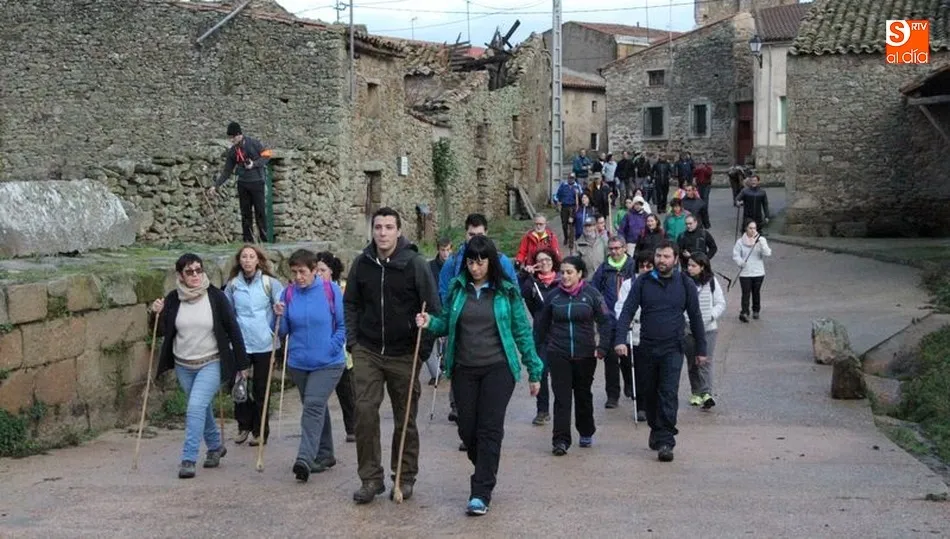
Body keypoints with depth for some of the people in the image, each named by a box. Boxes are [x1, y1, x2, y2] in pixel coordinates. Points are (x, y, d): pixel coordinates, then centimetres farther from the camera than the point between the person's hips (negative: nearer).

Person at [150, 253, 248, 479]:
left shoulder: (216, 297, -10)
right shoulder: (173, 299, -2)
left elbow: (233, 330, -4)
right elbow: (162, 332, 4)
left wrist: (242, 363, -2)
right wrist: (157, 314, -16)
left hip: (211, 364, -4)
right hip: (183, 365, 4)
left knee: (196, 407, -18)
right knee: (202, 409, 17)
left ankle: (188, 459, -13)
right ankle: (215, 446, 39)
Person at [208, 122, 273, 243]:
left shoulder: (253, 143, -5)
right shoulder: (232, 151, 9)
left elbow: (267, 156, -3)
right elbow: (227, 171, 11)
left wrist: (254, 164, -17)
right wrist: (215, 185, 4)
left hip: (257, 182, -5)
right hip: (242, 183, 5)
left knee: (259, 212, -5)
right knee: (245, 213, 4)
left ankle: (264, 240, -2)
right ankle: (248, 240, 7)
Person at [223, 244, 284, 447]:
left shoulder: (269, 283, -1)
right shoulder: (232, 284, 6)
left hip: (264, 343, -2)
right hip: (239, 343, 2)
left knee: (261, 388, 5)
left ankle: (261, 432, 16)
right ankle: (244, 426, 19)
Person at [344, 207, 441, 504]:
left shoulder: (415, 264, -8)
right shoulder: (362, 264, 2)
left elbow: (432, 309, -4)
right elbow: (350, 304, 13)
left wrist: (424, 348, -7)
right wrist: (353, 341, 4)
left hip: (404, 355, -2)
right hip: (367, 352, 2)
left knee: (405, 418, 8)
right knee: (365, 411, -7)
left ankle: (405, 477, 22)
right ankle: (371, 478, 4)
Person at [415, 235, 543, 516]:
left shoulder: (507, 292, -2)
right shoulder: (457, 288, 4)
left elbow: (522, 331, 2)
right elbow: (447, 324, 11)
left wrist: (534, 371, 3)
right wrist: (430, 323, -12)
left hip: (498, 369, -3)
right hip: (464, 370, 3)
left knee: (489, 429, -6)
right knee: (467, 429, 7)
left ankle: (482, 493, -3)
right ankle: (485, 471, 34)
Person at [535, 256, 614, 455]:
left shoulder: (591, 294, -4)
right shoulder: (553, 295, 1)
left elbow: (606, 321, -2)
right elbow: (543, 324, 11)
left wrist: (602, 347, -9)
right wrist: (545, 346, 10)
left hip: (585, 354, 0)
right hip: (558, 355, 0)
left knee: (583, 394, 15)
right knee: (561, 397, -6)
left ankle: (586, 433, 32)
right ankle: (560, 440, -6)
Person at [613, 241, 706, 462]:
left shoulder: (685, 284, 1)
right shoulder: (642, 282, 1)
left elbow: (695, 317, 7)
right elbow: (627, 311, -3)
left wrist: (701, 349, 8)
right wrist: (620, 339, -16)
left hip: (672, 348, -2)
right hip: (647, 347, 2)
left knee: (669, 394, -10)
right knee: (650, 393, 12)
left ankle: (665, 441, -10)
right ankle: (656, 430, 32)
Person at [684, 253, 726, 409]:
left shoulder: (711, 282, 0)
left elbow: (721, 303, 3)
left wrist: (710, 316, -14)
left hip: (708, 328, -1)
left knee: (706, 361, -9)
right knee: (692, 363, 10)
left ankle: (706, 394, -12)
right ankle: (696, 393, 23)